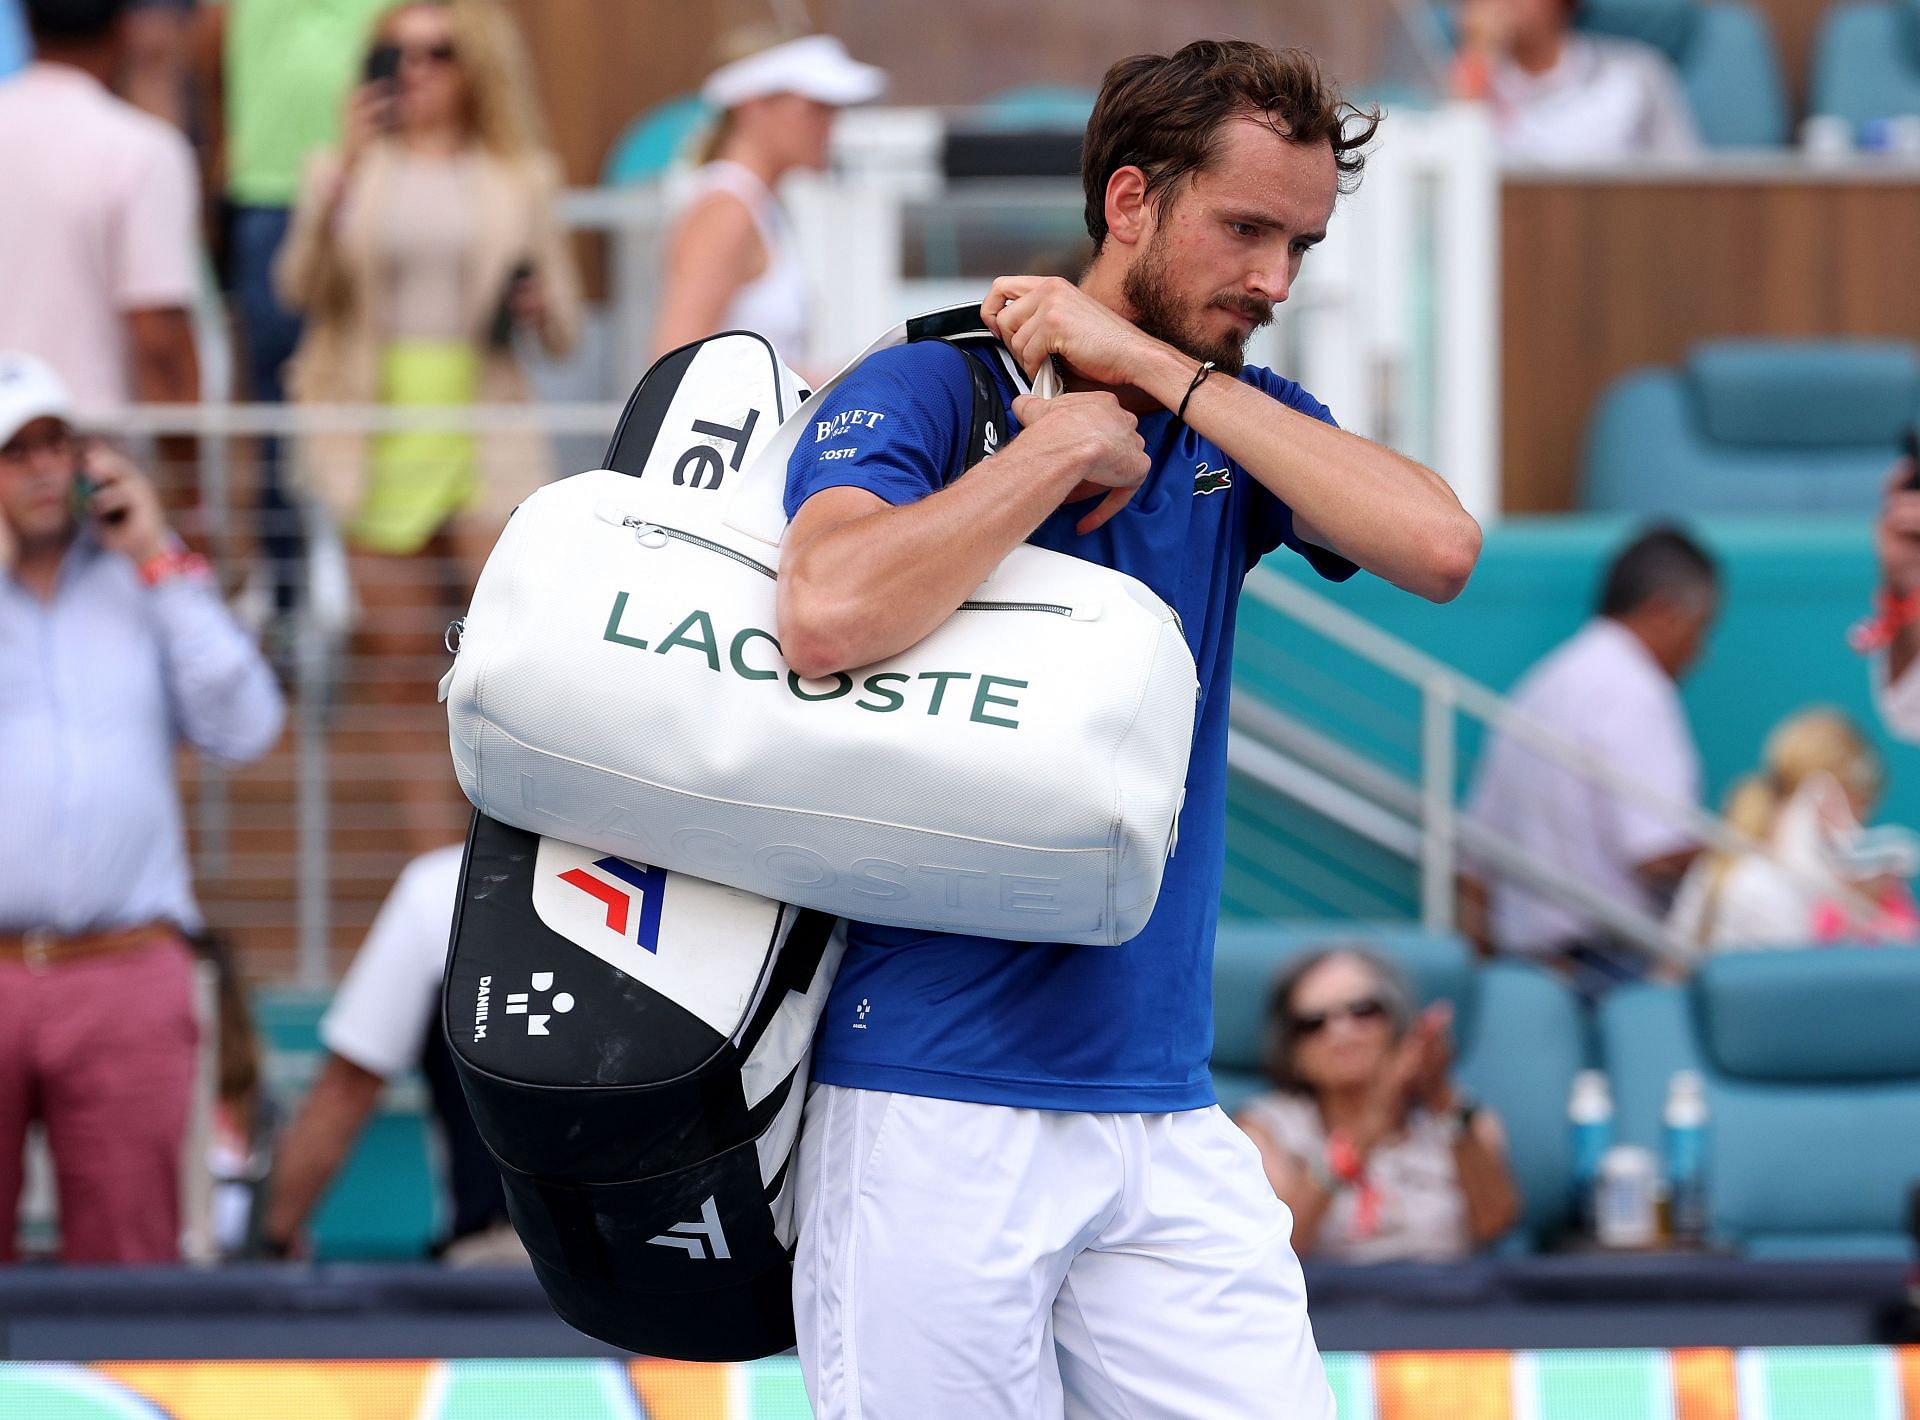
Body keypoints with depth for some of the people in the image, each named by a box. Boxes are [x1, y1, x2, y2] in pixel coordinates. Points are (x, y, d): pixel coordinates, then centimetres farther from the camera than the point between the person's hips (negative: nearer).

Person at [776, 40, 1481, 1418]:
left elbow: (1436, 545, -7)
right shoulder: (922, 391, -3)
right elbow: (828, 617, -23)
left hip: (1168, 1120, 5)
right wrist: (1066, 445, -12)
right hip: (934, 1113, -5)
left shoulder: (1237, 422, 14)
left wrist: (1159, 370, -8)